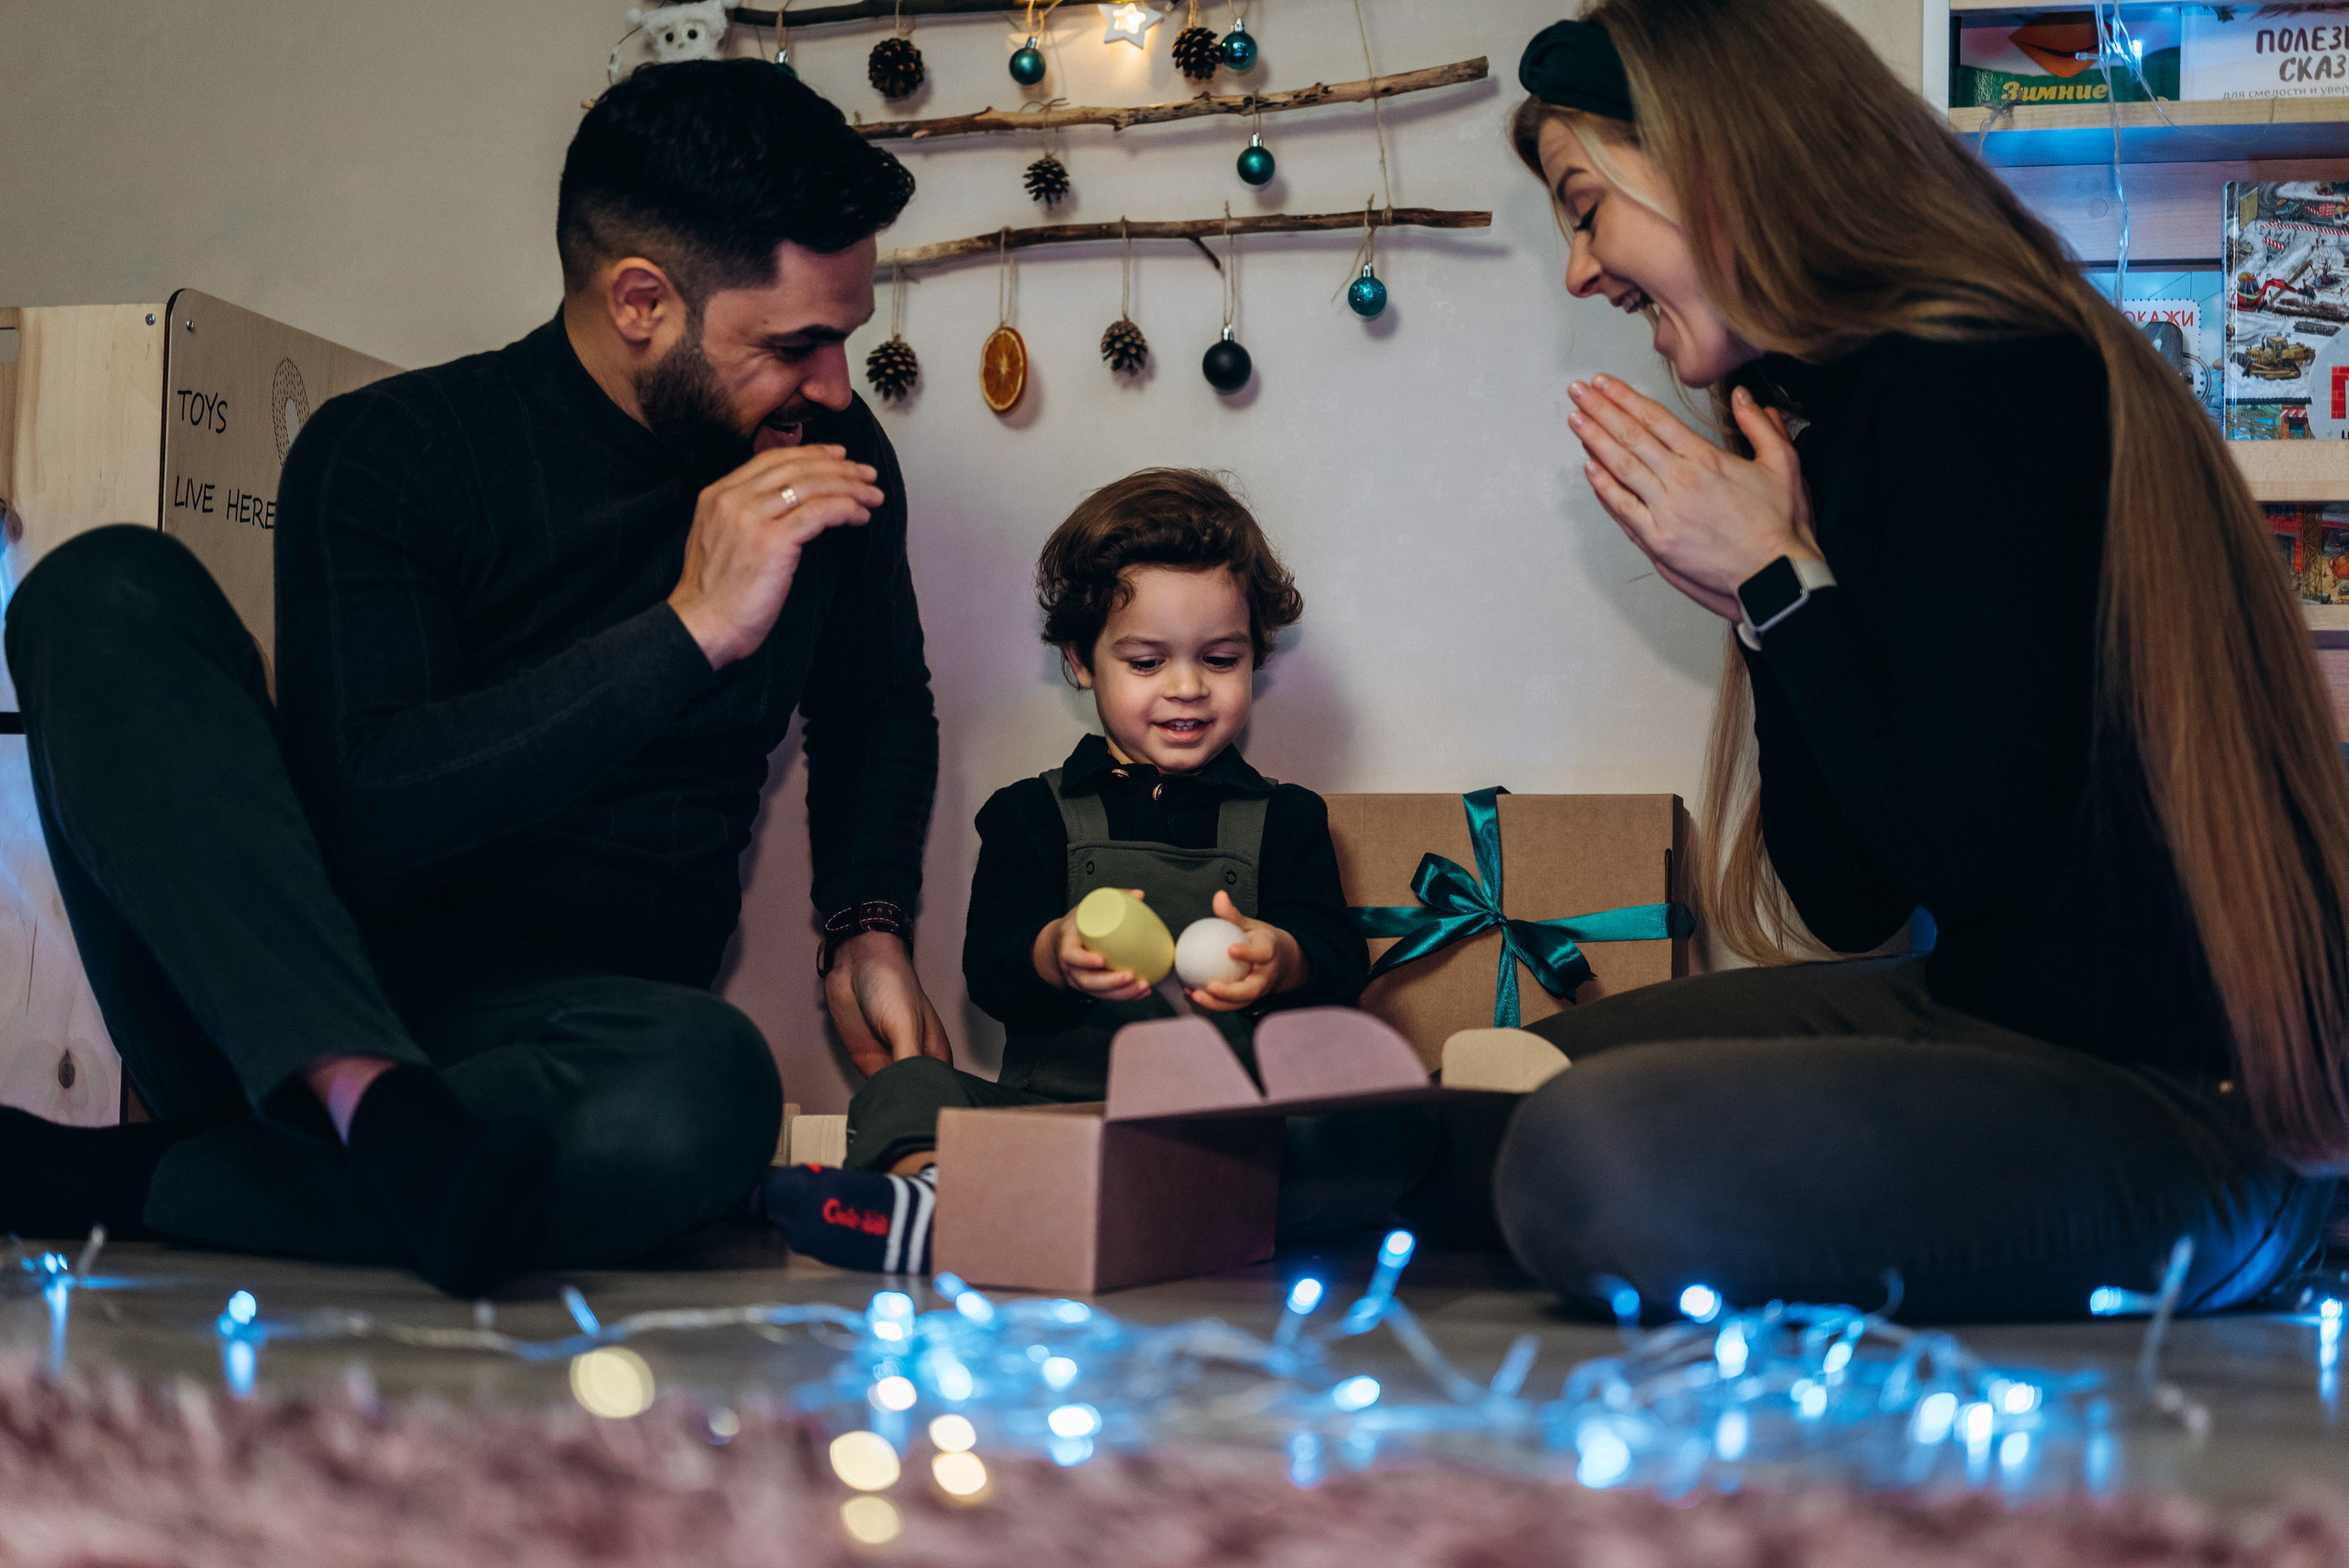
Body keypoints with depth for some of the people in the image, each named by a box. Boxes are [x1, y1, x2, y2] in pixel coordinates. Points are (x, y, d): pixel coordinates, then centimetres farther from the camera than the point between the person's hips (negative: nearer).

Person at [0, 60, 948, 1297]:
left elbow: (880, 709, 26)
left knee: (703, 1092, -38)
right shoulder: (386, 453, -7)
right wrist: (691, 631, -23)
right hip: (288, 1003, -1)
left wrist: (867, 929, 8)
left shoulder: (835, 462, 7)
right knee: (111, 590, -24)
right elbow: (362, 827, -20)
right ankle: (373, 1105, -40)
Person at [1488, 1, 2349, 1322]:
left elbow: (1962, 849, -22)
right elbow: (1852, 903, 12)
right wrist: (1754, 598, 2)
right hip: (1997, 1018, 10)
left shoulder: (1973, 386, -17)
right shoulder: (1837, 407, 12)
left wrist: (1777, 577, -11)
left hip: (2195, 1118, -10)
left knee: (1602, 1162, -30)